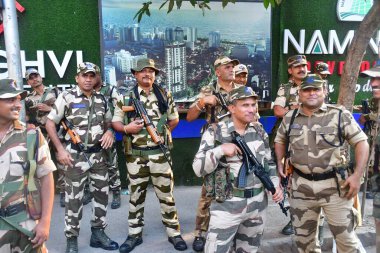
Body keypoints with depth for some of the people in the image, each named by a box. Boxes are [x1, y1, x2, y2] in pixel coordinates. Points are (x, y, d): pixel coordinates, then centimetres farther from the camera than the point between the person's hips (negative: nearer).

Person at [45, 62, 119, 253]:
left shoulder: (101, 99, 7)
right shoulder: (67, 97, -7)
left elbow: (108, 121, 20)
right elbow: (50, 123, -4)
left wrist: (109, 131, -4)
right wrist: (60, 149, -11)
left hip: (99, 155, 5)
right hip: (76, 155, -5)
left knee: (101, 194, 11)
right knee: (74, 198, 3)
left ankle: (98, 233, 28)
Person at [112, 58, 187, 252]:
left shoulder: (165, 96, 6)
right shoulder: (125, 97, 2)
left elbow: (174, 119, 14)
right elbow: (115, 122, 3)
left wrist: (162, 132, 3)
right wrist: (127, 129, -15)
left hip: (159, 153, 0)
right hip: (135, 155, 0)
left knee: (166, 194, 7)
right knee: (136, 195, 12)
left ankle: (174, 233, 21)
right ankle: (134, 234, 27)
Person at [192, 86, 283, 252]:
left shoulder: (259, 130, 6)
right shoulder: (215, 132, -10)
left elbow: (269, 162, 17)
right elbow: (198, 168, -13)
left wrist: (275, 185, 3)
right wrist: (220, 150, -25)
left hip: (258, 204, 5)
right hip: (227, 205, -5)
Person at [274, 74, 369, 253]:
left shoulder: (340, 114, -6)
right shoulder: (289, 118, 5)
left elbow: (361, 142, -5)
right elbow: (280, 140, 21)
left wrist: (357, 175, -14)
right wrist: (280, 164, 7)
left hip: (335, 185, -3)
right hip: (301, 187, 4)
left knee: (346, 238, 8)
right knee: (303, 238, 17)